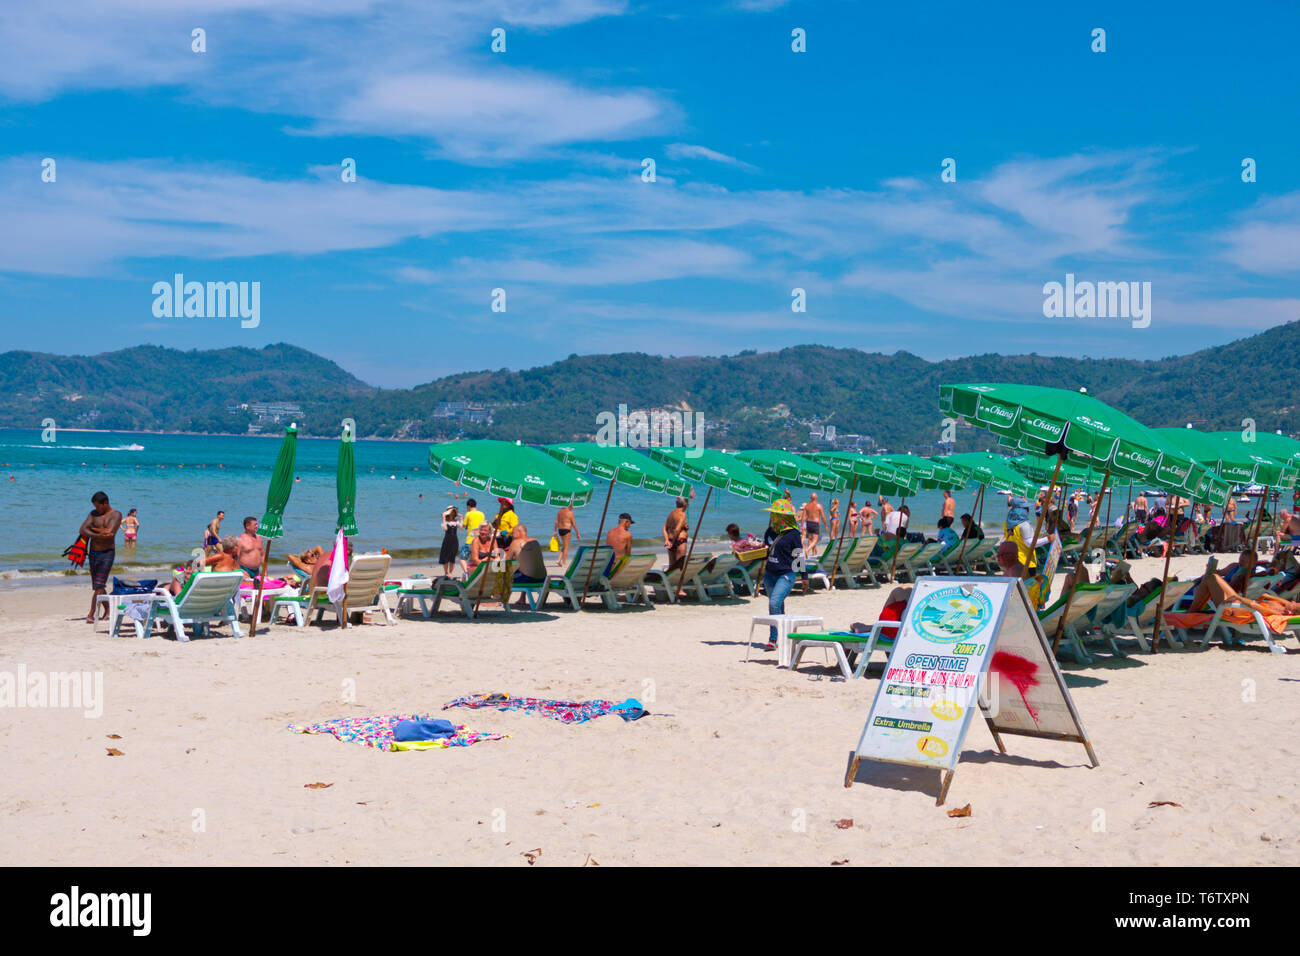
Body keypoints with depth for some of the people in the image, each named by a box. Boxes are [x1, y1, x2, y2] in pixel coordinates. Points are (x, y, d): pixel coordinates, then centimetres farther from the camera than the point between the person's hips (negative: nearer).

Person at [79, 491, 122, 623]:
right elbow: (82, 530, -5)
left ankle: (91, 614, -15)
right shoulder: (94, 513, 9)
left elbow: (109, 533, -19)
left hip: (107, 553, -6)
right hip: (93, 553, 6)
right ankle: (107, 610, 28)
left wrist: (92, 528, -7)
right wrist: (97, 534, -21)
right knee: (96, 586, 12)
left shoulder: (116, 515, -4)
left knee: (99, 585, -13)